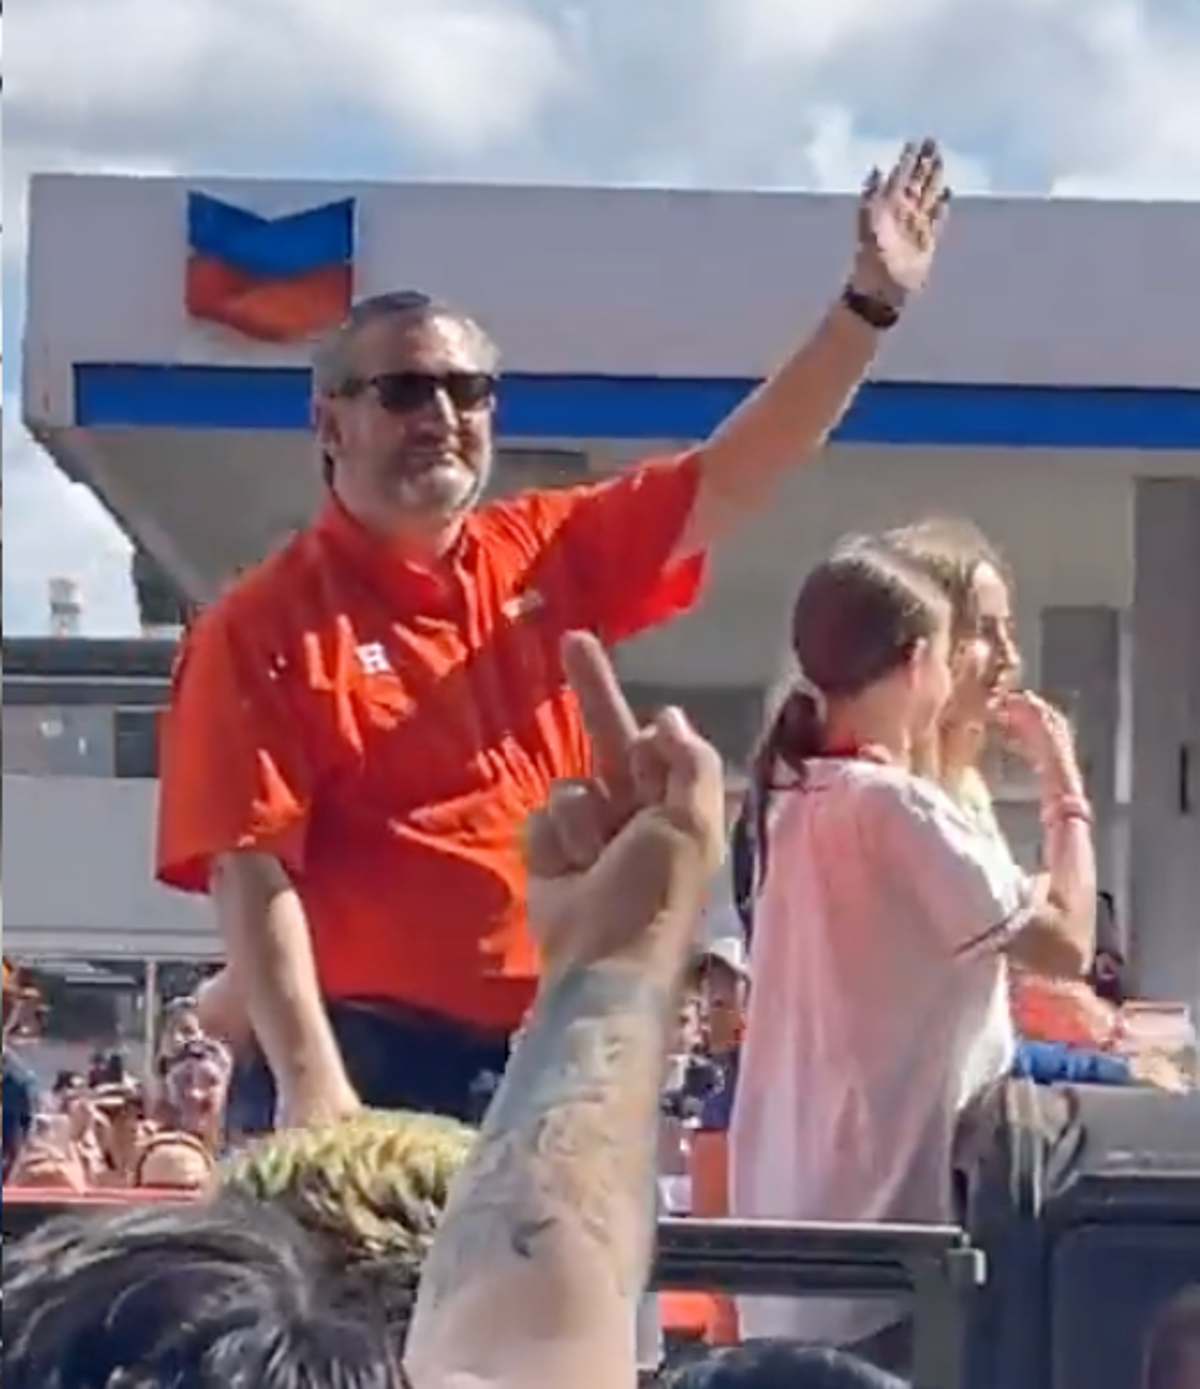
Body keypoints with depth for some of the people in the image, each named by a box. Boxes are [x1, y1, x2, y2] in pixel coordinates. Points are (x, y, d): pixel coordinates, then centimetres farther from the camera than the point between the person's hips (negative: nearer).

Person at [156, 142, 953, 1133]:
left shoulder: (549, 557, 10)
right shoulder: (267, 627, -6)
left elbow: (731, 479, 11)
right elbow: (251, 874, -13)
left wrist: (872, 302, 3)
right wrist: (309, 1083, -22)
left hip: (549, 1063, 6)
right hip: (368, 1063, -5)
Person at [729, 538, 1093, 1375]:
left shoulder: (799, 798, 10)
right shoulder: (896, 805, -15)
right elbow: (1066, 947, -11)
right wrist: (1067, 795, 0)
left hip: (799, 1205, 9)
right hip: (883, 1199, -9)